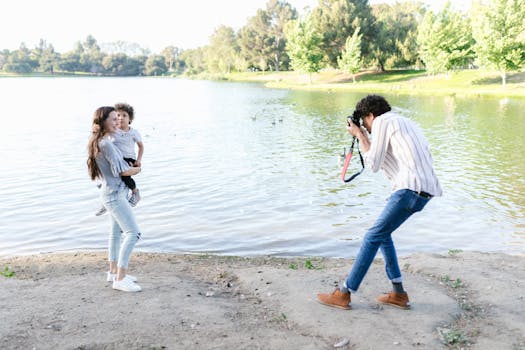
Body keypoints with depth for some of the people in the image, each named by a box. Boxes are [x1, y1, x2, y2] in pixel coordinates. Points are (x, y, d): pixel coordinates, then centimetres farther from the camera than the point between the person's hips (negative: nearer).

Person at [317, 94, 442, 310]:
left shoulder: (382, 122, 1)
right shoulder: (405, 123, 28)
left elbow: (373, 165, -2)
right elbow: (383, 160, 28)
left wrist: (359, 135, 8)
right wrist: (364, 137, 25)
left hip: (411, 187, -9)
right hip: (425, 190, 9)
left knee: (374, 236, -4)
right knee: (381, 233, 17)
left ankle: (344, 294, 0)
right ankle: (398, 294, 16)